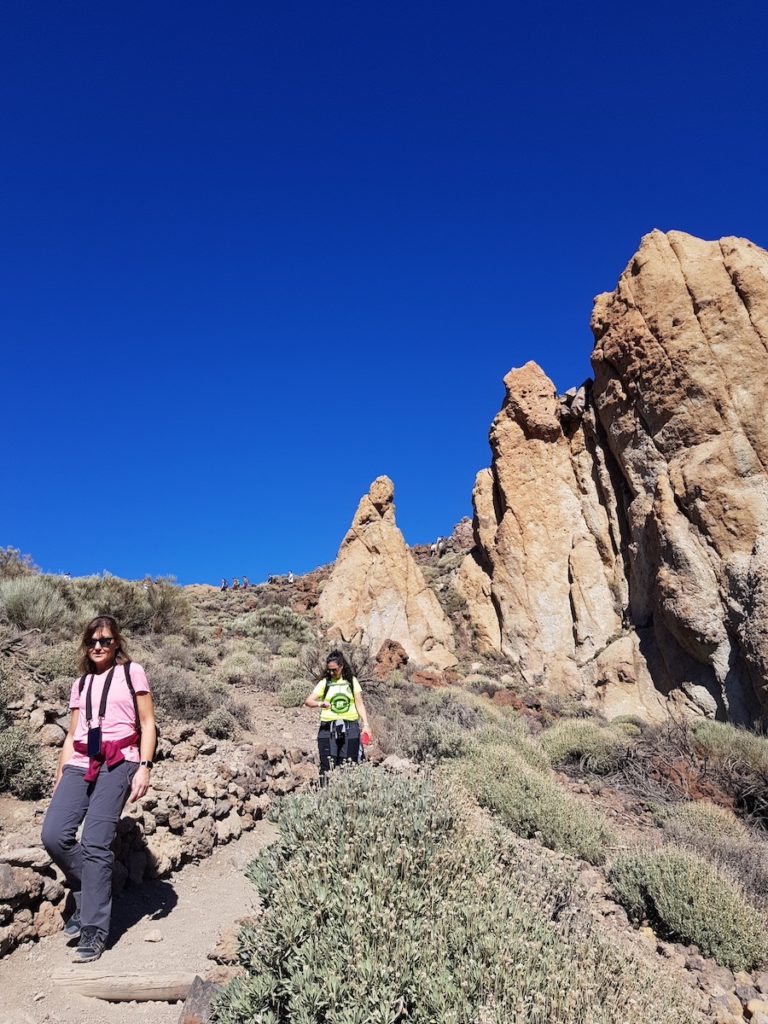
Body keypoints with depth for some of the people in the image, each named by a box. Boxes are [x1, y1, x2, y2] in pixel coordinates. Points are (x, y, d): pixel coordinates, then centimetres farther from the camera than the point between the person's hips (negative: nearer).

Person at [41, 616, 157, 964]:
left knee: (95, 843, -11)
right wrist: (58, 780, 15)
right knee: (53, 835, -11)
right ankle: (89, 895, 15)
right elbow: (71, 736, 20)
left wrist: (144, 767, -9)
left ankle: (94, 930, 3)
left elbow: (147, 724, 2)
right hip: (80, 765, 5)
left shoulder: (132, 672, 5)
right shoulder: (80, 684, 19)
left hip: (118, 763, -5)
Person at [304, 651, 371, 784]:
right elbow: (308, 701, -1)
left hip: (350, 727, 0)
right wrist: (320, 703, -21)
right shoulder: (324, 683, 5)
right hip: (328, 728, 0)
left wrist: (366, 724, -3)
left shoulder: (352, 681, 7)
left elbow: (359, 704, 7)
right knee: (327, 765, -4)